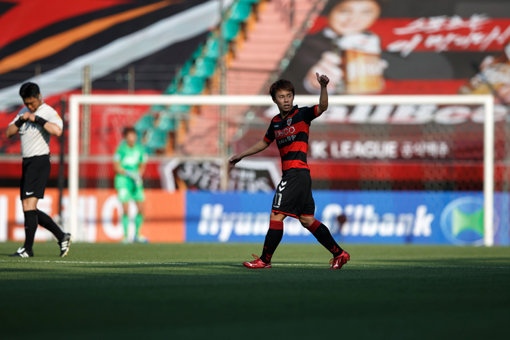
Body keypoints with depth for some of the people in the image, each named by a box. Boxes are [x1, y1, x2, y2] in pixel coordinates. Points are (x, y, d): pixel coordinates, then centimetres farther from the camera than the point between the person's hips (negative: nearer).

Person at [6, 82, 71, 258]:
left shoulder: (49, 112, -9)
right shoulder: (23, 112, 16)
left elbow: (57, 130, -28)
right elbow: (8, 133, 10)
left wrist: (36, 118, -24)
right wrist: (21, 120, -6)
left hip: (39, 162, -9)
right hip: (26, 163, 9)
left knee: (29, 205, -15)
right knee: (29, 209, 9)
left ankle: (28, 248, -13)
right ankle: (62, 236, 18)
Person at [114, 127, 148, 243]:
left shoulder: (140, 149, 3)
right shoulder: (121, 149, -11)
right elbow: (116, 167, -10)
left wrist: (139, 176, -3)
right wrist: (130, 174, -17)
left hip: (136, 181, 5)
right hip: (123, 180, -5)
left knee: (141, 209, 4)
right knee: (126, 209, -12)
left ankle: (137, 234, 20)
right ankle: (126, 236, -4)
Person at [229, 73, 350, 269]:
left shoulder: (301, 115, -4)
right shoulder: (276, 122, 16)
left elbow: (322, 107, -22)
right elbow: (264, 143, 32)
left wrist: (323, 87, -39)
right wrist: (240, 156, 37)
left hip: (297, 171, -8)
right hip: (289, 173, 8)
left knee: (276, 215, -7)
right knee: (307, 220, 8)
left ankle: (265, 260, -1)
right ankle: (339, 254, 14)